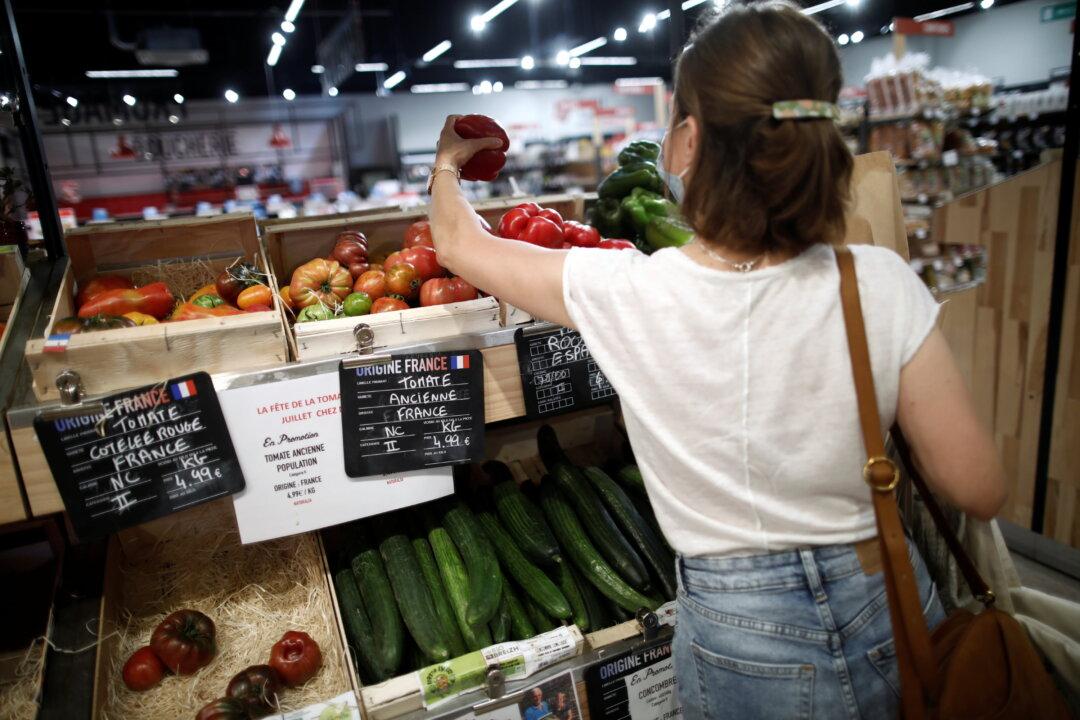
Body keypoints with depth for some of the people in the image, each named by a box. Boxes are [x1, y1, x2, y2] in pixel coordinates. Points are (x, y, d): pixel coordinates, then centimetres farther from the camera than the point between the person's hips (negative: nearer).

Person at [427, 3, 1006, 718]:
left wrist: (447, 161, 18)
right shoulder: (882, 284, -18)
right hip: (895, 623, 3)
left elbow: (463, 243, -3)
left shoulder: (626, 294, -22)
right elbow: (979, 490, -9)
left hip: (744, 649, -2)